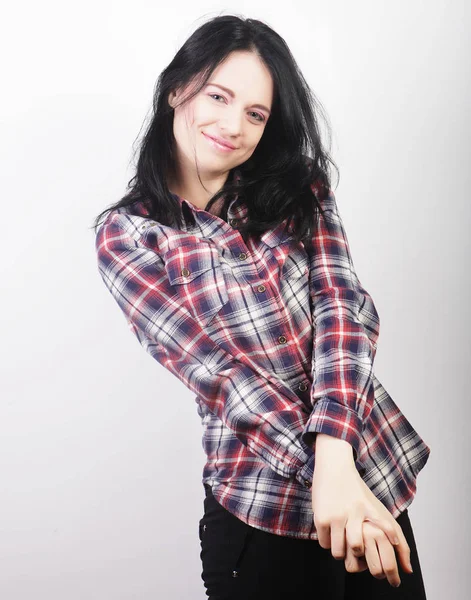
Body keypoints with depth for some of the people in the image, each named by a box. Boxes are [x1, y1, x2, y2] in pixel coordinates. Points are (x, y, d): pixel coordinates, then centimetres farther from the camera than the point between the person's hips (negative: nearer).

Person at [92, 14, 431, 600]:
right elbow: (215, 368, -14)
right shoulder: (126, 236, -4)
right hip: (261, 508, -3)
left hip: (378, 467, 4)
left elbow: (342, 308, -10)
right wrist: (324, 469, -24)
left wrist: (335, 452, -25)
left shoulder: (298, 189, 4)